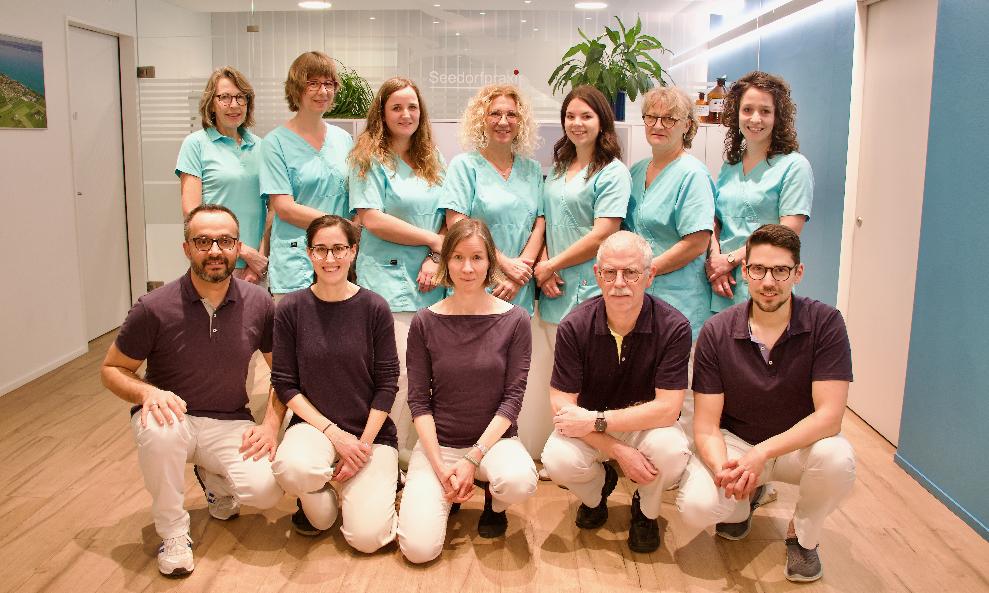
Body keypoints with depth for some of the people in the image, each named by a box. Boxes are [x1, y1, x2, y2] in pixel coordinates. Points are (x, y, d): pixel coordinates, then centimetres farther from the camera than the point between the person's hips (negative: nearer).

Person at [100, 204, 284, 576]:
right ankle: (173, 532, -10)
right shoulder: (155, 308, -16)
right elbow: (112, 369, -3)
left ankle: (212, 477, 16)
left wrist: (271, 424, -10)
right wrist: (147, 392, -24)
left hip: (230, 423, 2)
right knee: (160, 430, -37)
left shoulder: (259, 304, -8)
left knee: (266, 490, -23)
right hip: (173, 416, -1)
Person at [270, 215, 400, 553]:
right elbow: (284, 384, -3)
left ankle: (381, 480, 19)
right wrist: (333, 433, -12)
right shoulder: (291, 309, -3)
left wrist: (363, 444, -10)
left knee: (367, 537, -15)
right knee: (292, 468, -35)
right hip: (313, 425, 1)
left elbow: (387, 383, -3)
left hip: (371, 430, 0)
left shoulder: (374, 308, -6)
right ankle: (318, 500, 2)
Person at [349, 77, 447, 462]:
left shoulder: (431, 162, 18)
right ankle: (391, 457, 4)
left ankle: (413, 454, 15)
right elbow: (372, 220, -10)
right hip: (388, 279, -5)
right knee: (400, 373, -10)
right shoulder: (370, 159, 0)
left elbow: (444, 221, 15)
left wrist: (435, 259, -4)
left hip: (428, 284, 6)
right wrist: (433, 239, -6)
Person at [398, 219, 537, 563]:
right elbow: (418, 399, -3)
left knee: (520, 481, -35)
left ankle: (494, 503, 4)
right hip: (438, 443, 0)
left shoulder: (514, 321, -6)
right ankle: (447, 494, 17)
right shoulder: (425, 323, -4)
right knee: (419, 548, -17)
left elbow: (513, 397, -8)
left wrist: (474, 459, -16)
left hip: (494, 439, 0)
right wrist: (439, 466, -13)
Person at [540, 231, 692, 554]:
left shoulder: (673, 327, -21)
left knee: (672, 452, -33)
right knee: (557, 461, -28)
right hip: (589, 426, 1)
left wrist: (596, 420, -28)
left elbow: (667, 408, -23)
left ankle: (646, 511, 5)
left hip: (647, 424, -1)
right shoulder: (575, 326, -18)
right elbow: (561, 404, -16)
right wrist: (618, 450, -26)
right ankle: (597, 488, 12)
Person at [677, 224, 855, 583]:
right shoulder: (716, 332, -14)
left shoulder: (825, 323, -17)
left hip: (799, 444, 0)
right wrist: (723, 469, -35)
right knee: (695, 507, -26)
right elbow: (706, 427, -13)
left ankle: (802, 536, 0)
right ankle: (744, 501, 14)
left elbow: (829, 415, -23)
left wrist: (763, 453, -35)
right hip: (734, 442, 0)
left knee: (837, 457, -34)